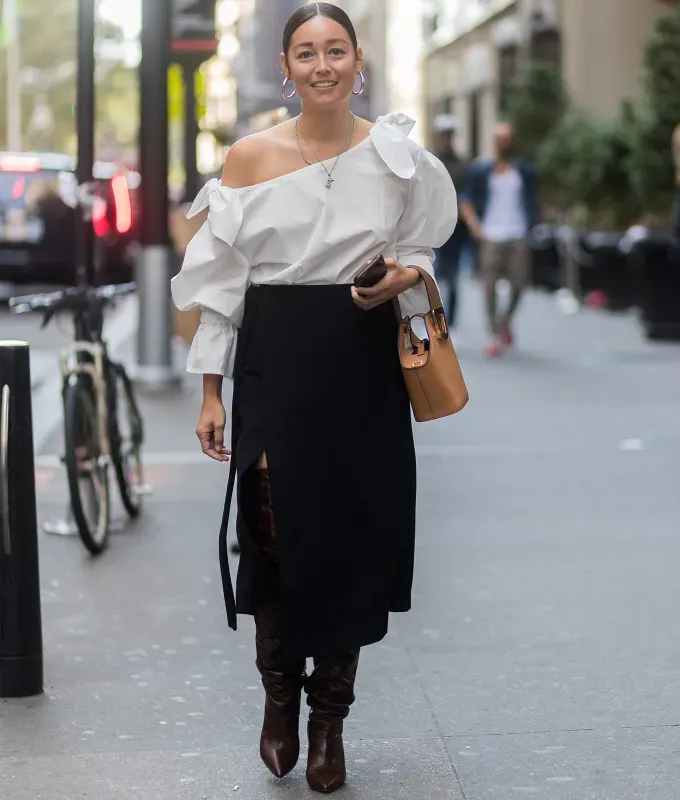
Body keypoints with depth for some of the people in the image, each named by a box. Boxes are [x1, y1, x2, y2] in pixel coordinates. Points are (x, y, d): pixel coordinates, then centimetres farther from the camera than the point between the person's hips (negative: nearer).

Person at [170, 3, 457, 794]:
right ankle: (279, 699, 24)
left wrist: (404, 278, -12)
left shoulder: (399, 156, 2)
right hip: (275, 362, -1)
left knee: (353, 535, 4)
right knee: (277, 531, 0)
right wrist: (211, 390, -2)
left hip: (365, 366, 1)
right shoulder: (249, 157, 0)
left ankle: (329, 717, 21)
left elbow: (422, 259, 12)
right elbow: (220, 280, 2)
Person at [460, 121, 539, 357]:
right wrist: (475, 226, -8)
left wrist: (531, 227, 5)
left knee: (518, 284, -2)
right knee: (489, 284, -9)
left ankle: (506, 320, 27)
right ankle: (496, 335, -3)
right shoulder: (481, 170, 6)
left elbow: (532, 203, 18)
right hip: (490, 237, -1)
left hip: (518, 237, 1)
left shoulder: (524, 171, 11)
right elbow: (466, 201, 6)